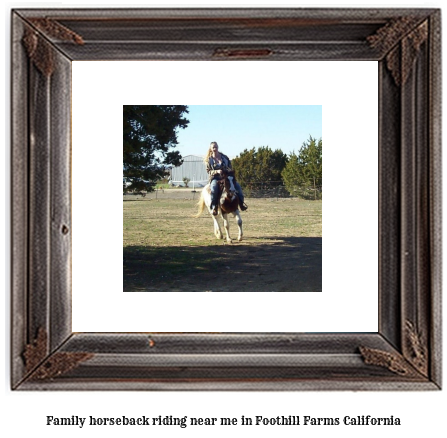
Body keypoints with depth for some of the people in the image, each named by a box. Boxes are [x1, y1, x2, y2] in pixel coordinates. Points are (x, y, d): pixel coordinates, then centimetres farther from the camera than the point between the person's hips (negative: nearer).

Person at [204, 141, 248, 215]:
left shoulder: (224, 157, 12)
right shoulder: (209, 160, 5)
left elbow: (230, 166, 17)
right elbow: (209, 171, -2)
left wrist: (230, 171, -5)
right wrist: (217, 171, -20)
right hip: (215, 178, -3)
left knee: (236, 184, -22)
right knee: (214, 187, -38)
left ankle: (241, 203, -15)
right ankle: (214, 207, -33)